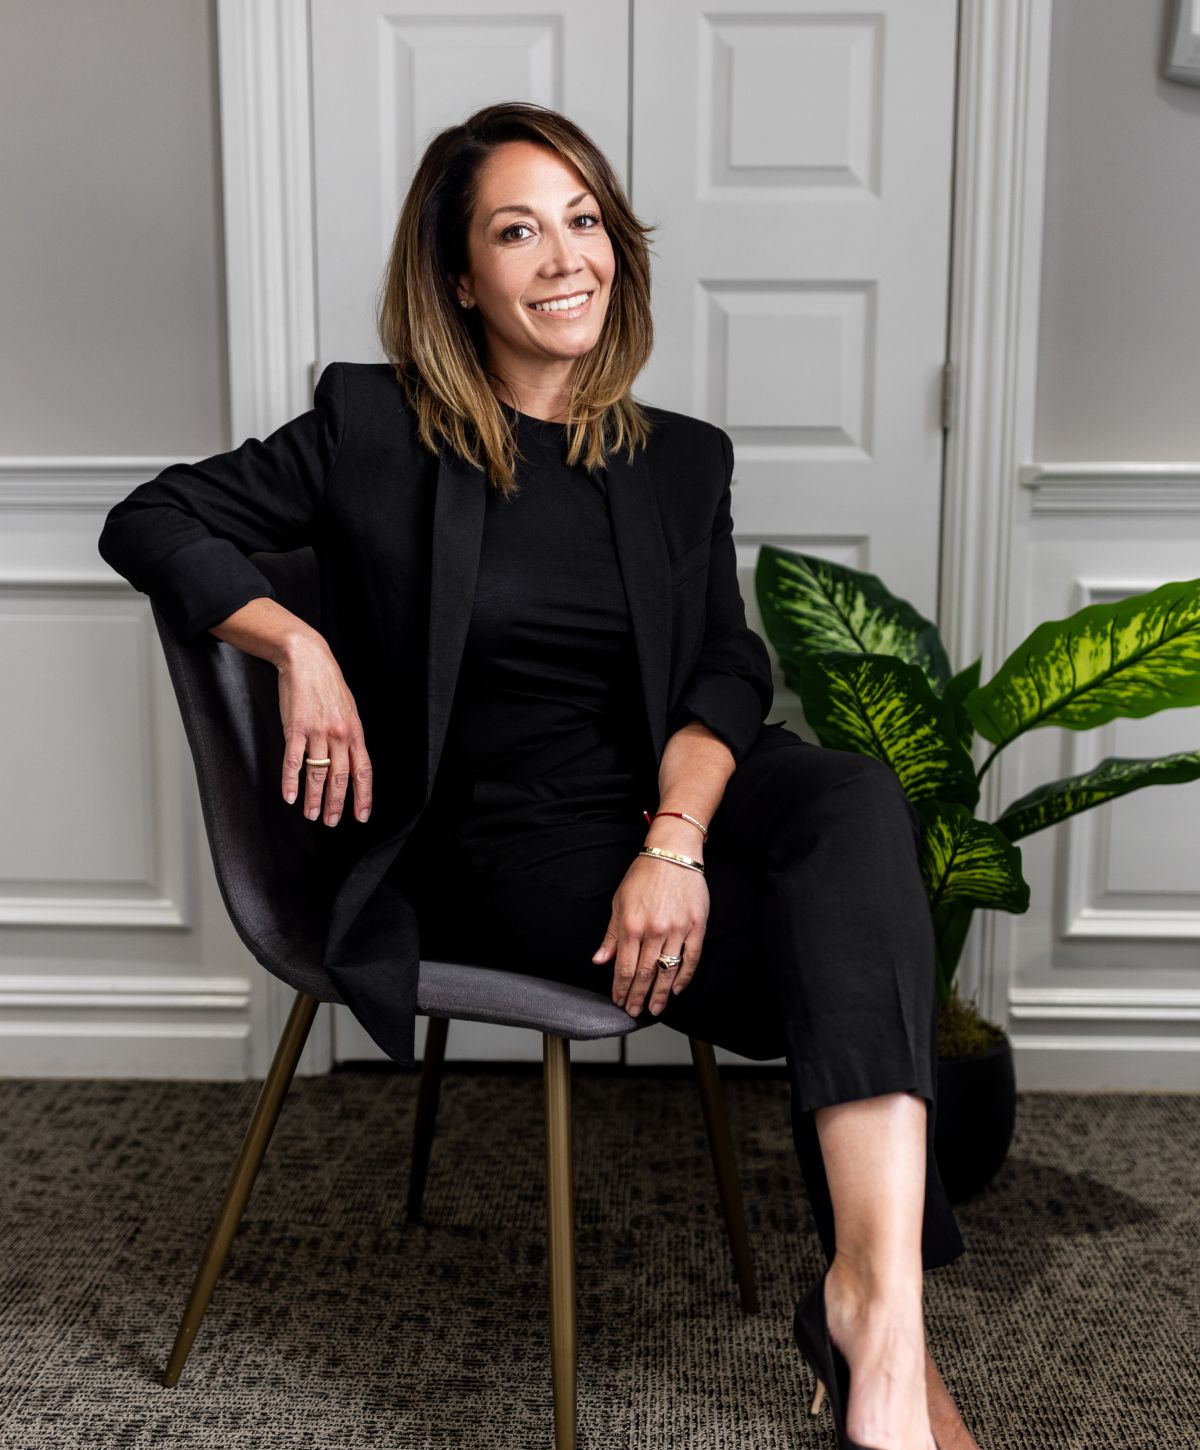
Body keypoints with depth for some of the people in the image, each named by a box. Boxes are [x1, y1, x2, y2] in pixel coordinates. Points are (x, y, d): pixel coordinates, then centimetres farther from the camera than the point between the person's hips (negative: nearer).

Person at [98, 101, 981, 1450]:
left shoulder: (683, 459, 14)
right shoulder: (374, 427, 6)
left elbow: (728, 669, 1)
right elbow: (151, 524, 7)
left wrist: (676, 838, -19)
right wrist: (298, 646, -11)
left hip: (678, 796, 3)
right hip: (498, 846, -3)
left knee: (860, 800, -32)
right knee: (850, 965, -26)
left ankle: (876, 1291, -39)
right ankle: (877, 1332, -15)